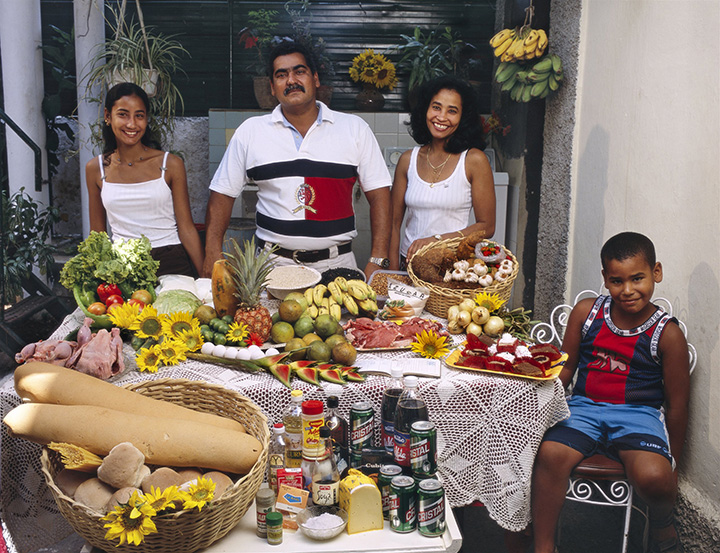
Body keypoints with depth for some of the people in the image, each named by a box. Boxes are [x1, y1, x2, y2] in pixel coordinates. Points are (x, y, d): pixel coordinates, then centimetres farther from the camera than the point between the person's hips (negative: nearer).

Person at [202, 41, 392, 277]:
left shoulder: (355, 129, 5)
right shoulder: (250, 132, 7)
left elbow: (379, 194, 4)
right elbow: (222, 194, 10)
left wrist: (377, 261, -5)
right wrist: (213, 258, -1)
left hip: (337, 264, 0)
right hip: (274, 265, 0)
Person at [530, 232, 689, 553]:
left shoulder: (668, 334, -5)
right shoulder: (585, 313, 3)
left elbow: (677, 405, 3)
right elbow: (566, 368, 15)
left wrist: (672, 463, 8)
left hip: (638, 414, -2)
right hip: (585, 406, 2)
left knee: (652, 476, -31)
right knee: (550, 454, -28)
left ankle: (662, 524, 8)